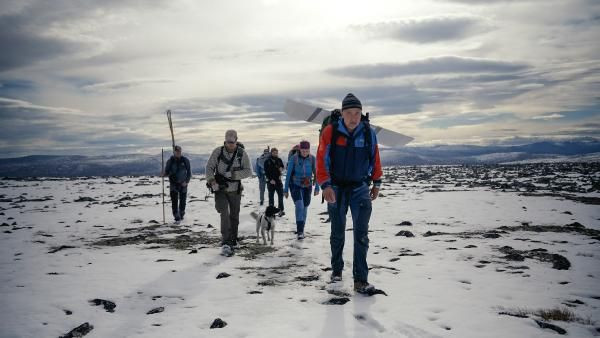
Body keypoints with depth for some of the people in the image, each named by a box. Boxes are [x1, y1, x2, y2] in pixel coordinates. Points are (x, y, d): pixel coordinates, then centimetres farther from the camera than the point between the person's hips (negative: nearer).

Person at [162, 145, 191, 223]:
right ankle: (177, 218, -9)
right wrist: (164, 174, -20)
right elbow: (167, 171, 3)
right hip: (173, 184, -1)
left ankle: (181, 215, 29)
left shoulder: (185, 160, -2)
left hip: (183, 184, 1)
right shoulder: (170, 161, -2)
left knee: (182, 201, 6)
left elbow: (189, 172, 3)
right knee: (174, 201, -11)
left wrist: (186, 181, -9)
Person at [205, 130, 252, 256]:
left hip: (235, 190, 2)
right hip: (220, 189, -1)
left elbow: (249, 171, -9)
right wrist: (212, 181, -17)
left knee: (234, 216, 11)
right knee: (224, 213, -17)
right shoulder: (218, 151, -6)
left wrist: (233, 174, -21)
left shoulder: (242, 153, -6)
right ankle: (226, 243, -19)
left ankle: (232, 242, 28)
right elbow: (209, 167, -2)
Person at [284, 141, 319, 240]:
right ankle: (300, 231, -20)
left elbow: (316, 173, 2)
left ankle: (300, 229, 25)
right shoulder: (293, 158, -14)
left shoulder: (312, 159, -7)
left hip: (307, 187, 3)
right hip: (295, 186, -3)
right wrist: (286, 189, -6)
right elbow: (288, 174, -8)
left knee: (304, 207, 9)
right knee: (299, 206, -20)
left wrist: (317, 187, 1)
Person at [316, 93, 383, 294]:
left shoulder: (369, 133, -6)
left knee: (361, 234, -8)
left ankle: (360, 280, -5)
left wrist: (377, 183, 13)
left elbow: (375, 159, 7)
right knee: (337, 233, 13)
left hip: (360, 188, 0)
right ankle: (336, 269, 33)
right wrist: (325, 185, -23)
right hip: (336, 188, 0)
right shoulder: (330, 132, -12)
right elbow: (322, 160, -13)